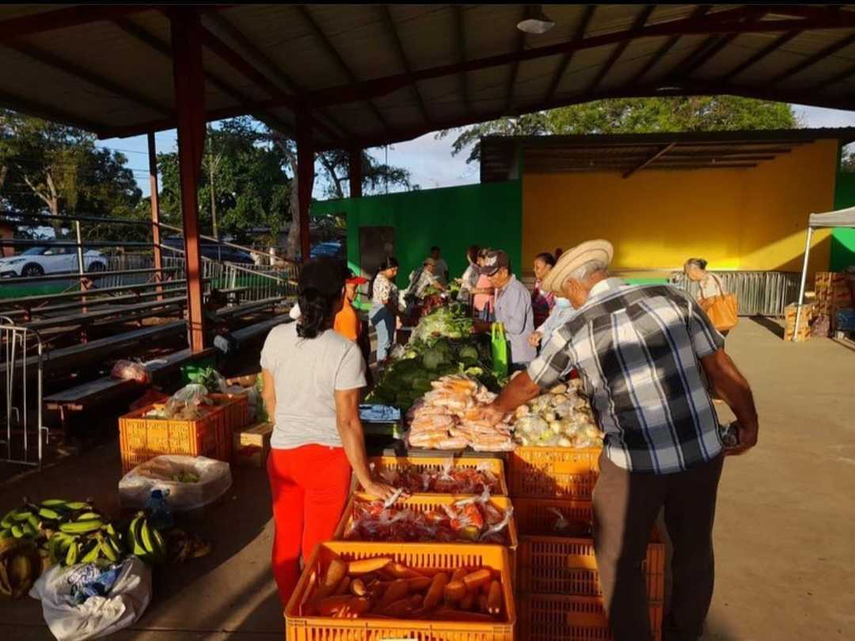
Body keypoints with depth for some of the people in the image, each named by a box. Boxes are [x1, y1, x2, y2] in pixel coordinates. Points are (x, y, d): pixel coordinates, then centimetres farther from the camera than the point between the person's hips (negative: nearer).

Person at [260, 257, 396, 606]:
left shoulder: (276, 337, -7)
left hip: (281, 453, 5)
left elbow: (269, 398, 3)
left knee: (286, 540, 21)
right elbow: (347, 421, -20)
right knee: (317, 547, 14)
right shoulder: (345, 351, -22)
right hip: (326, 457, -4)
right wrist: (367, 481, -11)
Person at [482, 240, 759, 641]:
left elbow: (528, 384, 11)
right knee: (694, 550, 25)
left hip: (635, 462, -4)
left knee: (619, 562, 18)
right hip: (704, 450, 5)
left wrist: (498, 408, 30)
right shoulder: (672, 298, 0)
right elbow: (722, 368, 2)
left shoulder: (575, 330, -4)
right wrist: (749, 422, 15)